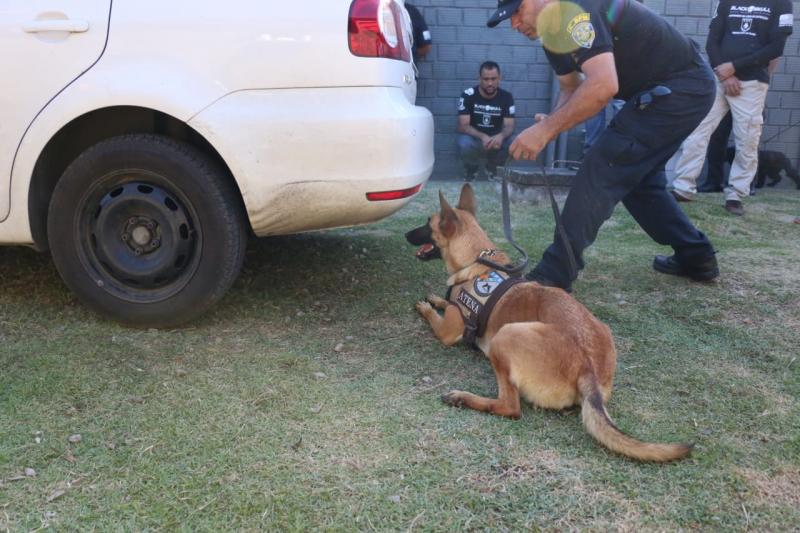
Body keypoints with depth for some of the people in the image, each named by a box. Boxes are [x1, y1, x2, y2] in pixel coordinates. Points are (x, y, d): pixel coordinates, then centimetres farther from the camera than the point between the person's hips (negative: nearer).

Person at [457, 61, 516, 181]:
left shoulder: (506, 97, -8)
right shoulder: (468, 95, -15)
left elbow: (509, 126, -13)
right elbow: (463, 126, -18)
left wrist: (501, 136, -40)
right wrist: (482, 137, -37)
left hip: (495, 138, 2)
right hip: (473, 137, -2)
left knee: (510, 147, -30)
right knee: (465, 144, -36)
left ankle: (492, 168, 6)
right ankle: (471, 170, 0)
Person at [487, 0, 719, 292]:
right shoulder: (555, 26, 9)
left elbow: (603, 85, -35)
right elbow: (571, 87, 16)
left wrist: (546, 129, -31)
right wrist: (552, 122, -4)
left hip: (677, 89, -11)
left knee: (599, 174, -15)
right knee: (638, 178, 19)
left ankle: (554, 276, -12)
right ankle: (697, 256, 28)